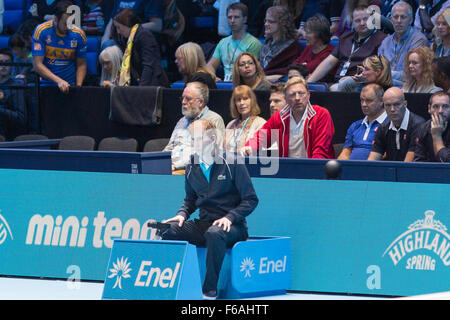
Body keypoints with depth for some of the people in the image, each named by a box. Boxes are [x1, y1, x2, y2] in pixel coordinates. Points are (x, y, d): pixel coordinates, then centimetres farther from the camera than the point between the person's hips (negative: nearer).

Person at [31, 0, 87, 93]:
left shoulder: (79, 34, -2)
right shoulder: (41, 31, -8)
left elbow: (81, 65, 9)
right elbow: (37, 65, -11)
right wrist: (59, 81, -21)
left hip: (70, 86, 1)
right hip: (46, 84, -1)